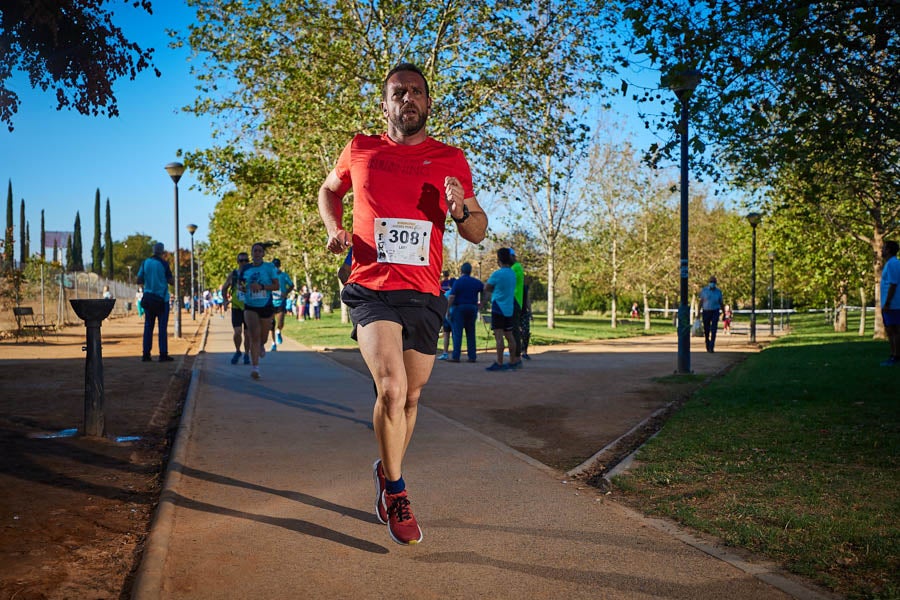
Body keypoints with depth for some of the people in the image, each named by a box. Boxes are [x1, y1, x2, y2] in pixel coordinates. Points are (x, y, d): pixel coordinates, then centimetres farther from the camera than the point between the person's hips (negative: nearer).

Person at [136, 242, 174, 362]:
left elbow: (139, 281, 5)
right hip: (162, 298, -4)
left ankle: (146, 354, 7)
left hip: (148, 298, 4)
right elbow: (171, 281, -5)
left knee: (148, 326, 8)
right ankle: (163, 354, -3)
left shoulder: (145, 262, 4)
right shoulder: (163, 263, -7)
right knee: (162, 327, -1)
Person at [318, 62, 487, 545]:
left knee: (410, 396, 11)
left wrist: (462, 209, -12)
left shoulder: (450, 159, 7)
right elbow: (329, 190, 26)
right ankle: (394, 491, 2)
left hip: (423, 295, 2)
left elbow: (478, 233, 10)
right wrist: (334, 228, 6)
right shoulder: (360, 151, 7)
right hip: (371, 289, -2)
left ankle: (387, 471, 38)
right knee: (391, 388, -19)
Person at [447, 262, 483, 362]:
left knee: (457, 332, -2)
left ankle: (456, 356, -6)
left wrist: (448, 309, -8)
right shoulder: (476, 282, 5)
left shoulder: (458, 282, -7)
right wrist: (481, 302, 17)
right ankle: (472, 356, 8)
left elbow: (451, 297, -13)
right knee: (471, 333, 10)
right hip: (472, 308, 4)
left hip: (459, 308, -4)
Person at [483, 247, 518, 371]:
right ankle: (511, 362, 15)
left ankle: (499, 363, -9)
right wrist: (492, 293, 21)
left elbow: (486, 288, -1)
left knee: (499, 336, -8)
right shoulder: (513, 273, 10)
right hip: (509, 309, 7)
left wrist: (487, 281, 16)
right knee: (509, 336, 11)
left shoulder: (497, 274, -13)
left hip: (498, 308, -7)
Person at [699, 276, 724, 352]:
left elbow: (721, 303, 6)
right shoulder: (704, 290, -4)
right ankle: (707, 345, 34)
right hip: (706, 311, 1)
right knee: (706, 330, 9)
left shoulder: (718, 291, -2)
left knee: (713, 329, -15)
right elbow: (701, 302, -2)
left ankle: (711, 348, -16)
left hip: (715, 312, -1)